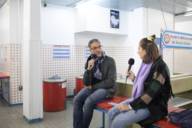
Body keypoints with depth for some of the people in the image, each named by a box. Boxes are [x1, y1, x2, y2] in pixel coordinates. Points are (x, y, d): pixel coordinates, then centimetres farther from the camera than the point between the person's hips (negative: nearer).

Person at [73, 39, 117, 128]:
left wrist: (93, 86, -11)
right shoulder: (90, 62, 3)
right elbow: (86, 83, -2)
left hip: (107, 88, -5)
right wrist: (89, 69, -19)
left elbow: (110, 82, -14)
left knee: (88, 101, -28)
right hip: (92, 87, 5)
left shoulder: (110, 61, -9)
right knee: (77, 99, -20)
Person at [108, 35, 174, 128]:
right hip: (140, 100, 8)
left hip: (153, 106, -8)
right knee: (112, 113, -3)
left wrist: (130, 106, -21)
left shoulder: (159, 66, -18)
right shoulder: (146, 64, 7)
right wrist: (134, 78, 3)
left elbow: (151, 93, -23)